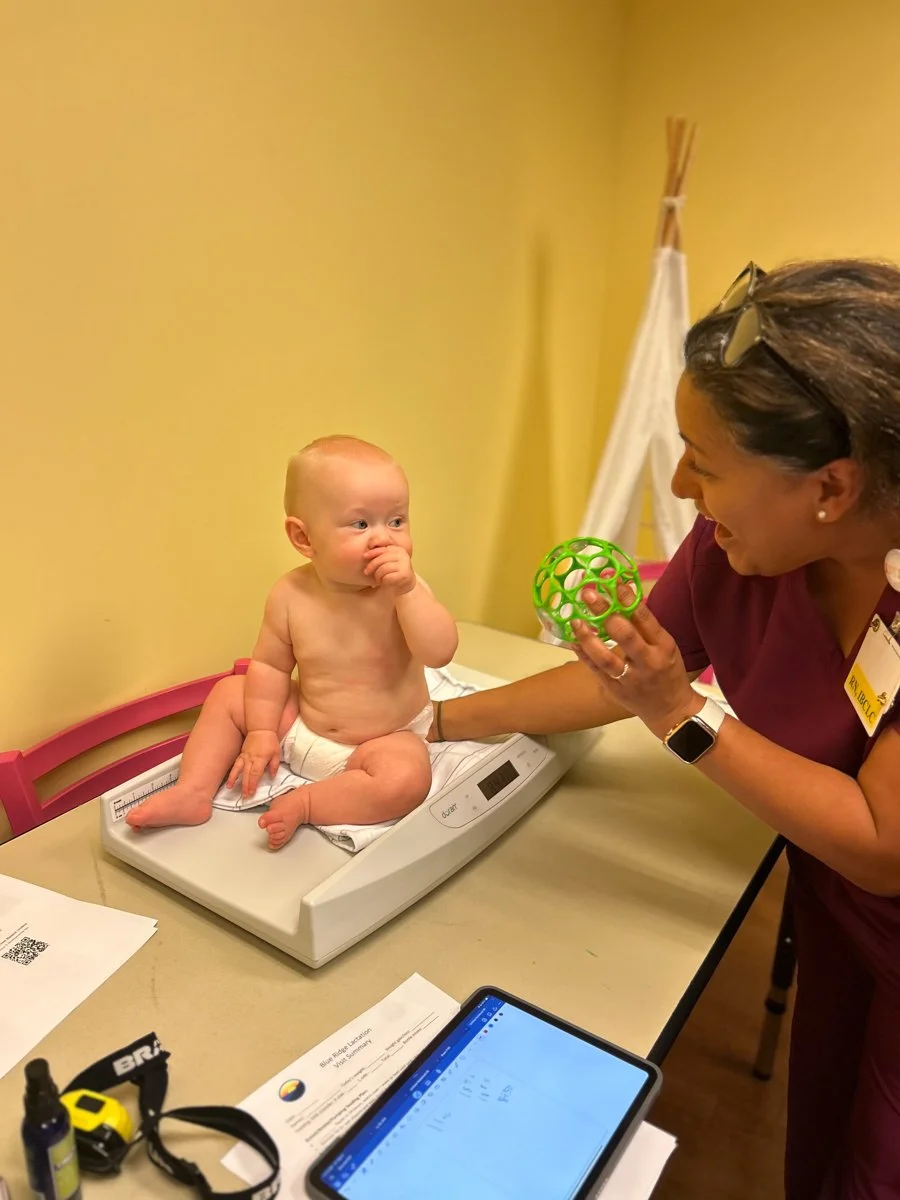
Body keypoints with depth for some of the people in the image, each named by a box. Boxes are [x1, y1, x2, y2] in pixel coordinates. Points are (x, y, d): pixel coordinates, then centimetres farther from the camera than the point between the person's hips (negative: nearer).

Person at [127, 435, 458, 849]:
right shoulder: (291, 595, -14)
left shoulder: (404, 591, -18)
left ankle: (304, 804, -16)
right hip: (302, 727, 3)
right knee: (229, 693, 2)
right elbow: (270, 665, -2)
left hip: (386, 739, -3)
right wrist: (261, 731, -6)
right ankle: (193, 792, 3)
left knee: (406, 779, -33)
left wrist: (407, 589, -39)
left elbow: (440, 652, -32)